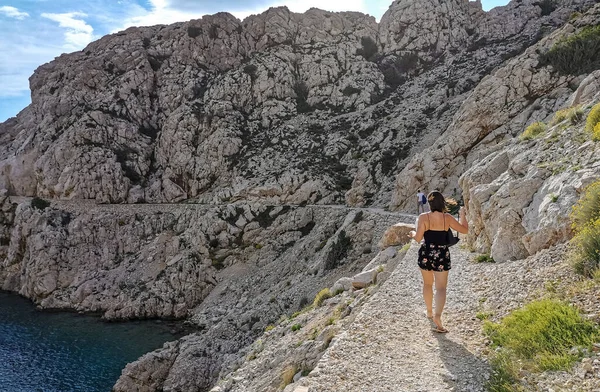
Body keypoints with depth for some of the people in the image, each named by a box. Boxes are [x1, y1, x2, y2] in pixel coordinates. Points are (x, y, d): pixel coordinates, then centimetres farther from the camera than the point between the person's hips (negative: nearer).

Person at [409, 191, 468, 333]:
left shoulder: (423, 217, -9)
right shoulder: (447, 217, -6)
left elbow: (418, 238, -12)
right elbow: (465, 230, 2)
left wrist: (413, 233, 11)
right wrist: (462, 215, 17)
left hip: (426, 254, 1)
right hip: (442, 254, -1)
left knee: (427, 284, 22)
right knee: (441, 288, 0)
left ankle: (429, 312, 35)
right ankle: (437, 317, -18)